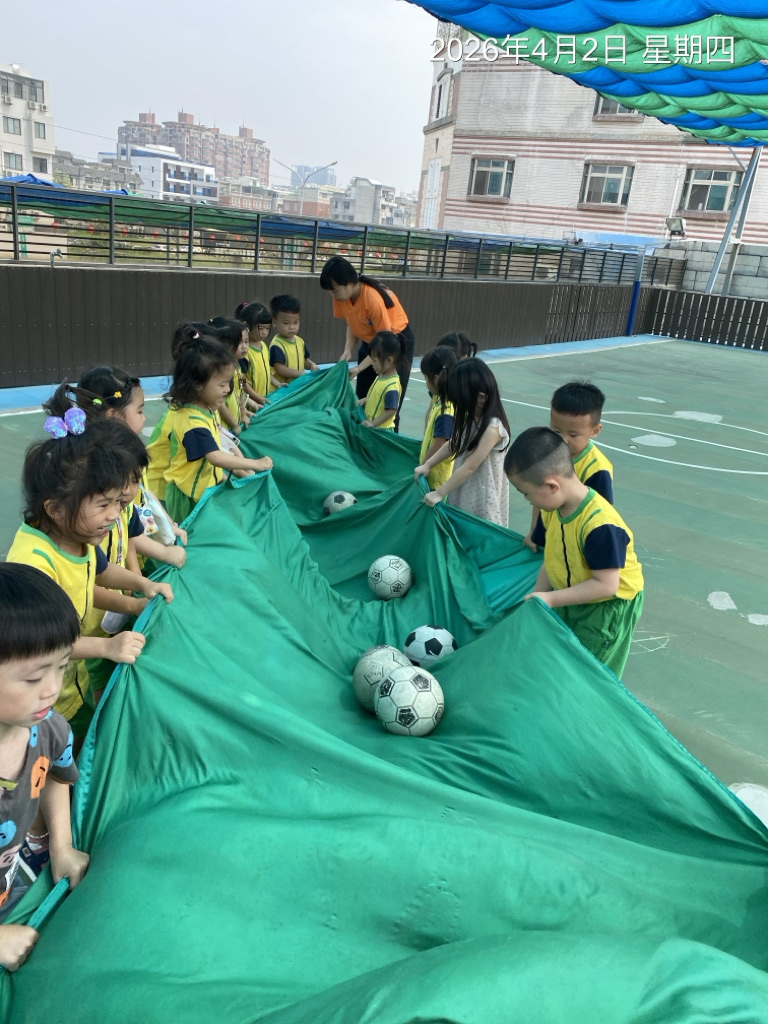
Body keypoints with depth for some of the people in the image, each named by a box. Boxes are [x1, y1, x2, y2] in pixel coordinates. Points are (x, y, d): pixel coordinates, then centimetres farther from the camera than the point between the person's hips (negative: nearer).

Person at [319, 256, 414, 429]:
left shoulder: (373, 299, -34)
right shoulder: (342, 296, -15)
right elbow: (352, 324, 1)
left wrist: (359, 368, -29)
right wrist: (348, 350, -16)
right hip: (370, 340, 7)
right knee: (362, 397, 6)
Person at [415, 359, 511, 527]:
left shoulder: (493, 427, -25)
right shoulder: (470, 418, 1)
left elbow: (470, 467, -24)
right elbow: (453, 444, 16)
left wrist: (439, 493, -19)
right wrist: (427, 465, 7)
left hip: (482, 498, -8)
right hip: (462, 492, 8)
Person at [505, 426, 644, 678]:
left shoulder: (600, 526, -33)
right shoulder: (552, 510, -8)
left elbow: (606, 585, -30)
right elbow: (552, 561, 1)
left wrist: (550, 599, -29)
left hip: (606, 607, -7)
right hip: (570, 598, 7)